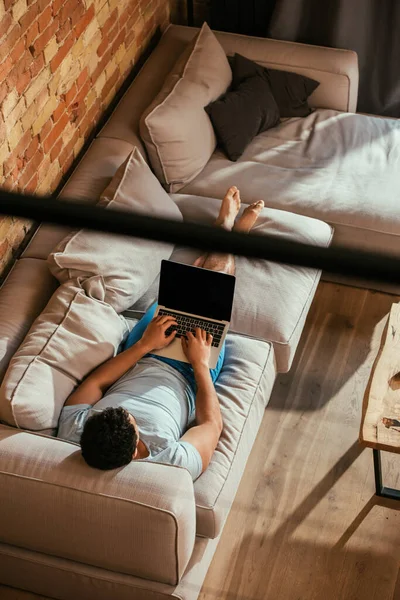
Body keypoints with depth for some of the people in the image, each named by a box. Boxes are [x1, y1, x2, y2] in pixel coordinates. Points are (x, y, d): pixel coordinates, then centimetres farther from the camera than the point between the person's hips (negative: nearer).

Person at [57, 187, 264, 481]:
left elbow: (94, 383, -19)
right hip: (187, 373, -2)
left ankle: (226, 223, 50)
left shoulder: (71, 431, -38)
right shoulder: (175, 464, -44)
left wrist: (143, 346, -22)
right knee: (219, 268, 10)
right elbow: (212, 424, -24)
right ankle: (237, 228, 48)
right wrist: (201, 363, -19)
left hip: (141, 358, 3)